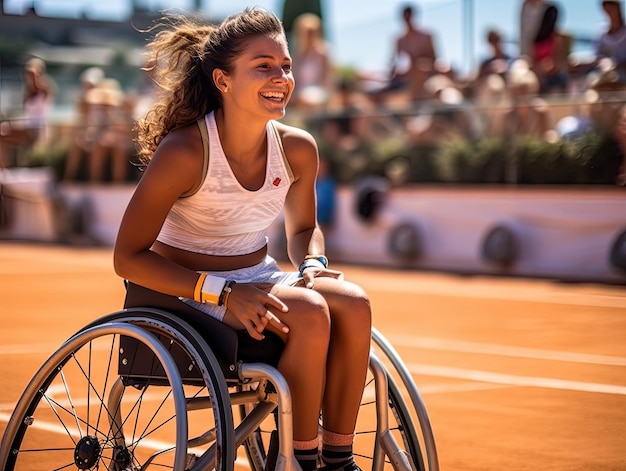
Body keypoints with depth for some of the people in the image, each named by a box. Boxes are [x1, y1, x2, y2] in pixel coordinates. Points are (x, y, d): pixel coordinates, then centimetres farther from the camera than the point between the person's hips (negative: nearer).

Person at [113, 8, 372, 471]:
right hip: (187, 291, -6)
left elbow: (303, 227, 15)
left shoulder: (297, 148, -5)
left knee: (352, 303, -22)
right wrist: (223, 293, -28)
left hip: (257, 280, 6)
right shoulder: (184, 152, -22)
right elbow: (128, 258, -19)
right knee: (308, 312, -29)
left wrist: (312, 266, -9)